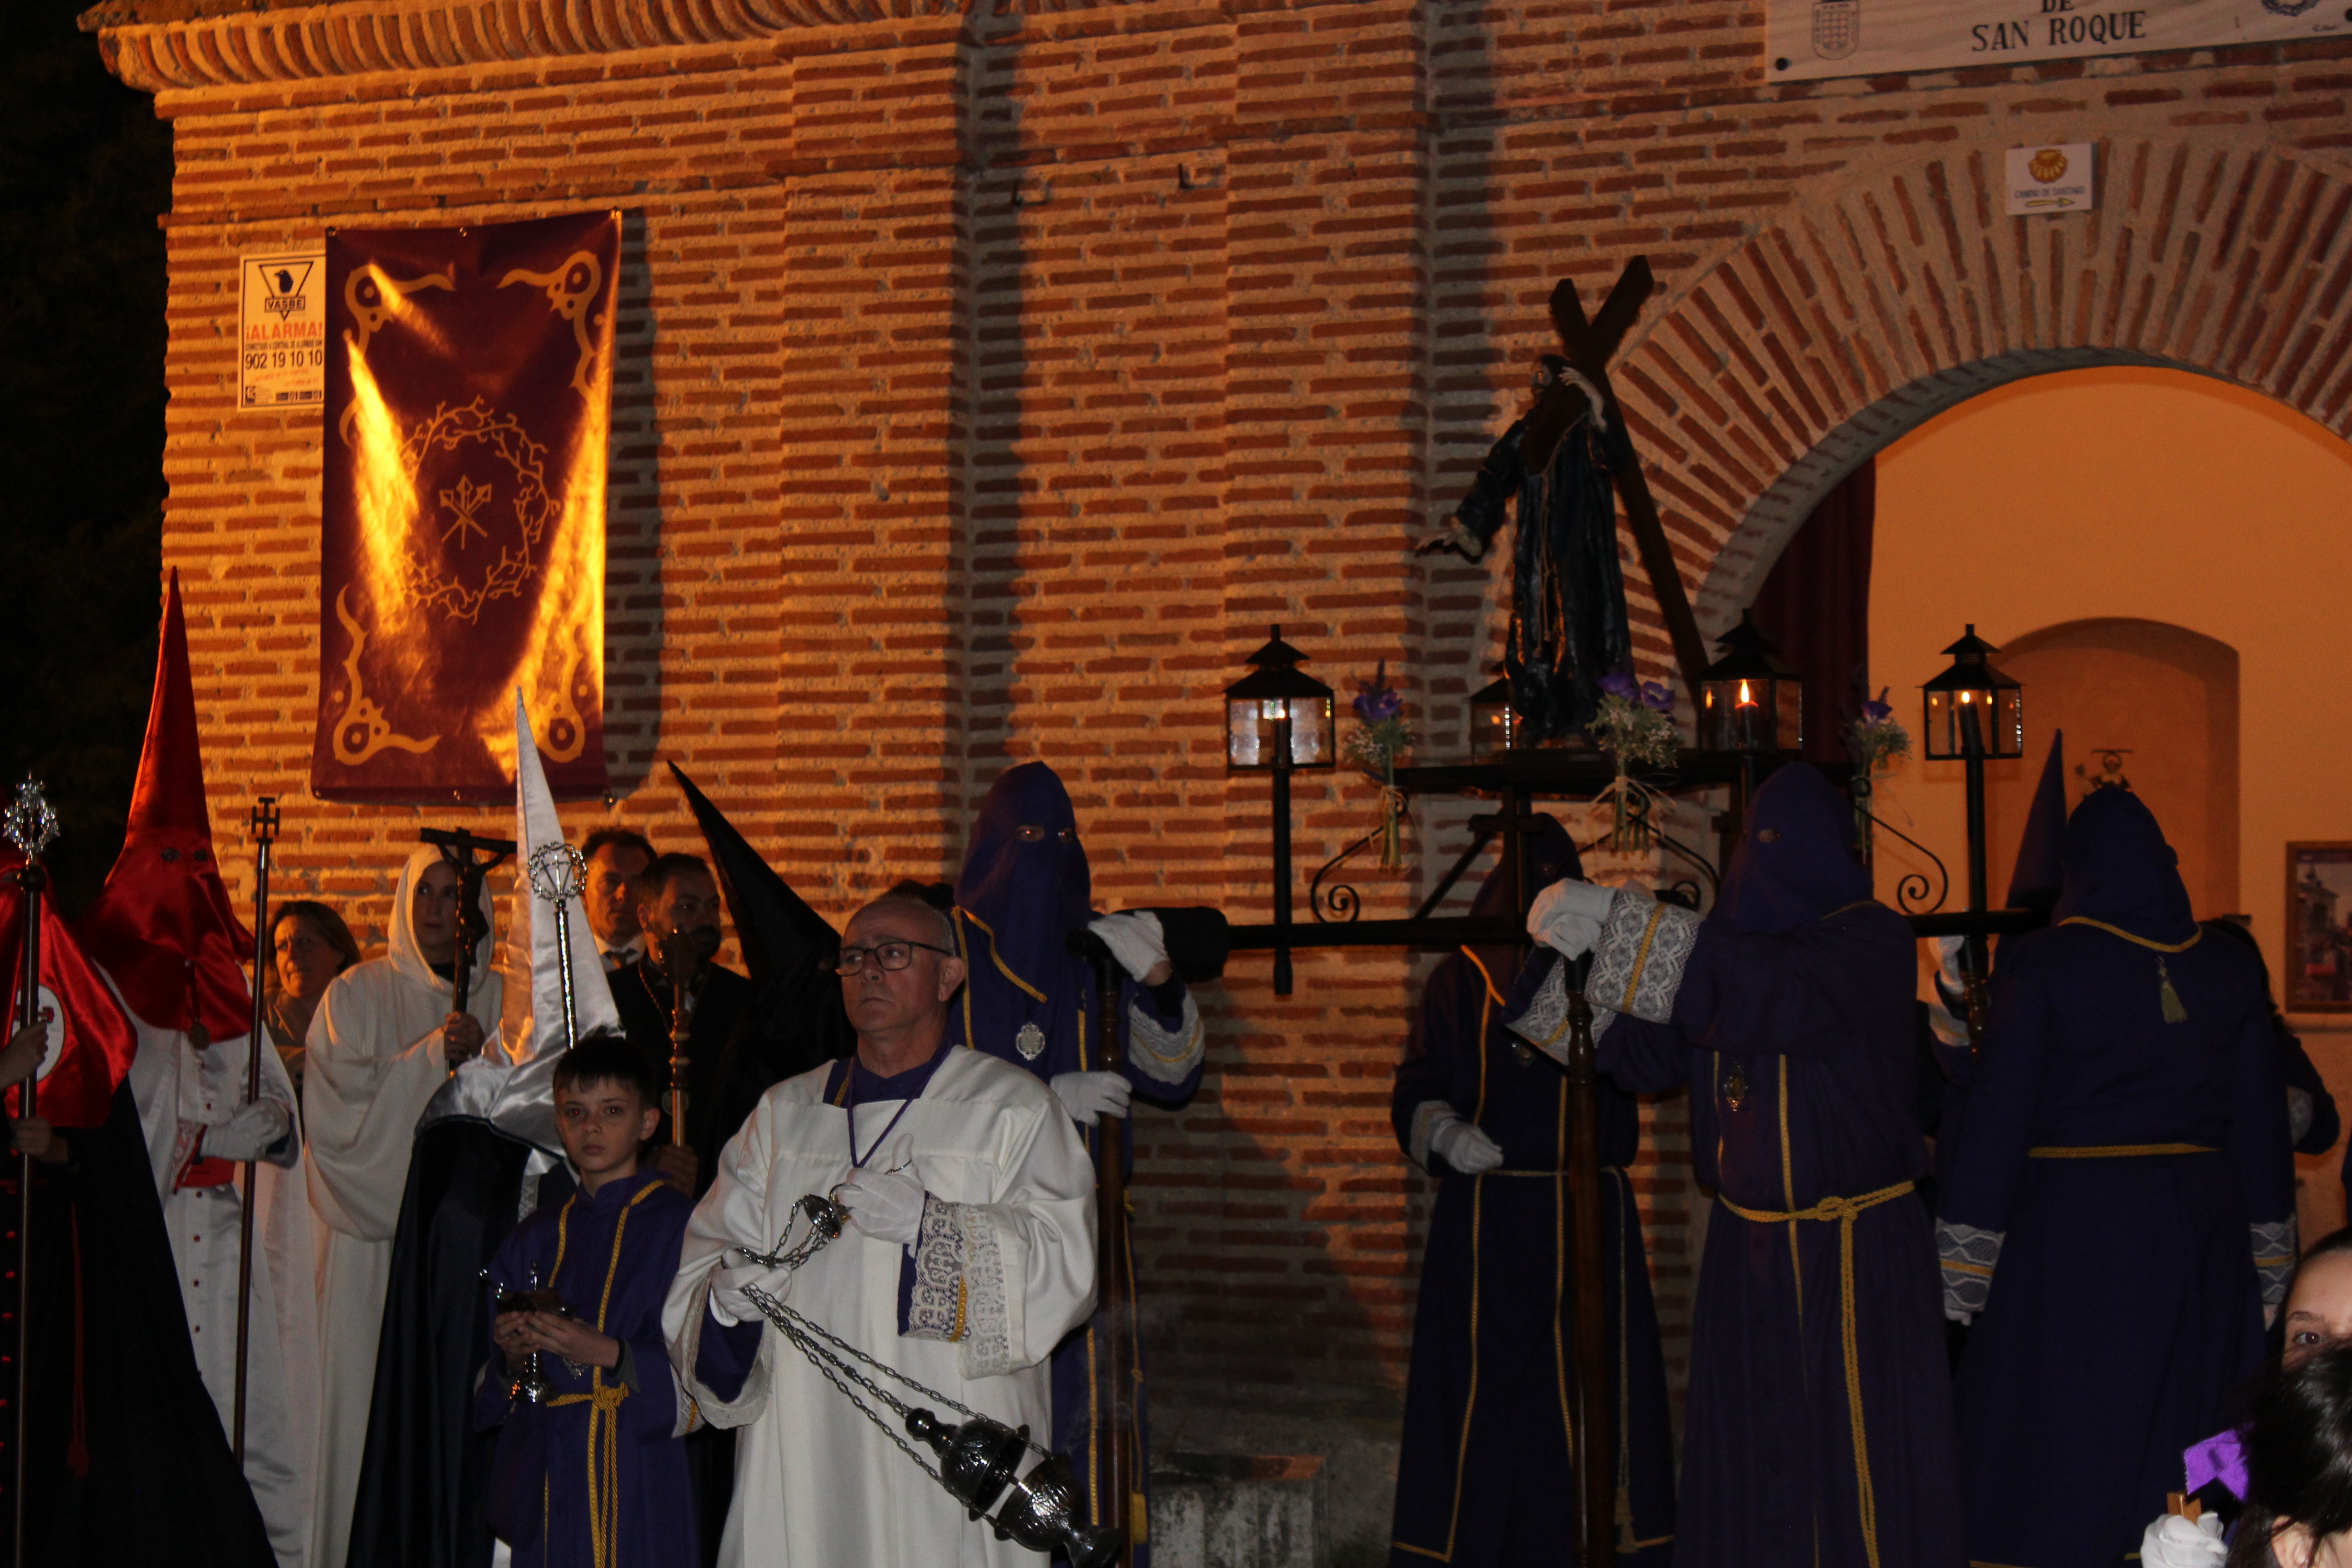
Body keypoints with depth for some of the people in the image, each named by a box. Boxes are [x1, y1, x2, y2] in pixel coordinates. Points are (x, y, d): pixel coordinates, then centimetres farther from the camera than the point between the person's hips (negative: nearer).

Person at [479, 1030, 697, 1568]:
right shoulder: (536, 1237, 15)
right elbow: (495, 1389, 17)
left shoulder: (678, 1224, -2)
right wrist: (512, 1358, -4)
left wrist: (608, 1353, -19)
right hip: (546, 1477, 5)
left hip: (639, 1470, -4)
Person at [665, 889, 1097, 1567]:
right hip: (807, 1445, 3)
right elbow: (712, 1246, 12)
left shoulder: (1014, 1109, 6)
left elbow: (1065, 1264, -6)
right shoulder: (785, 1112, 17)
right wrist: (727, 1294, -11)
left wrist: (928, 1224, -17)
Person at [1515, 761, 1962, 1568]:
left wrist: (1620, 923, -28)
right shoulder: (1740, 936, 10)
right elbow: (1646, 1056, 9)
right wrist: (1581, 959, -5)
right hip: (1747, 1249, 6)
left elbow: (1776, 993, -27)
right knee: (1747, 1454, 8)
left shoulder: (1870, 939, -8)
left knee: (1856, 1465, -2)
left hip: (1852, 1257, -6)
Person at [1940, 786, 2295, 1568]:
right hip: (2201, 1222, 4)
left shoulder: (2043, 965, -8)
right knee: (2186, 1423, 11)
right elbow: (2263, 1119, 7)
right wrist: (2268, 1262, 14)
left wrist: (1964, 1267, -6)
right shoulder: (2230, 968, 4)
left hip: (2075, 1221, -4)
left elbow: (1999, 1114, -9)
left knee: (2065, 1441, 2)